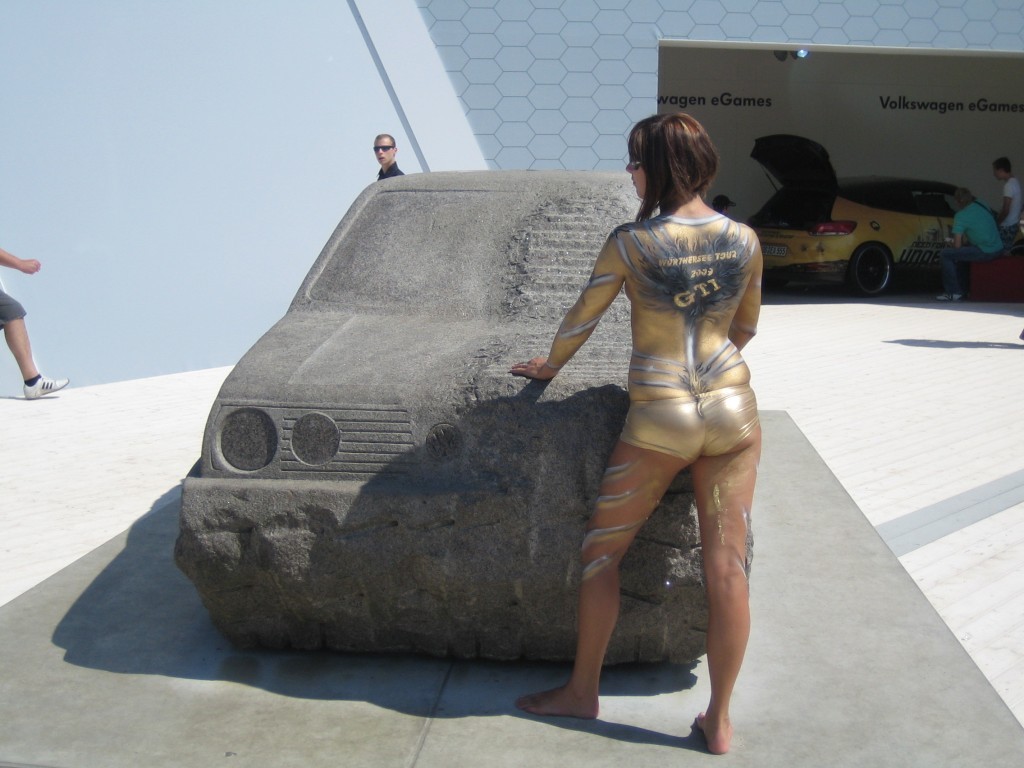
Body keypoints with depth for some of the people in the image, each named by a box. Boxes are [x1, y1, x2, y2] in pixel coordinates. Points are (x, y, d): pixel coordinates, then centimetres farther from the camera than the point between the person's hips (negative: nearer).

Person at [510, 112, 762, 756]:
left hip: (661, 420, -4)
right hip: (733, 411, 4)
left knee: (601, 552, 14)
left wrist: (549, 365, 21)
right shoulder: (745, 239, 2)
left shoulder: (631, 242, -10)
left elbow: (583, 319, 2)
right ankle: (719, 721, 19)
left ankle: (582, 691, 27)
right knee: (727, 568, 7)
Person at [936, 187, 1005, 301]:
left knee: (945, 254, -6)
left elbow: (957, 245, -11)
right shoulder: (981, 205, 9)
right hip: (999, 250, 9)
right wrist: (966, 240, 22)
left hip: (985, 253, -9)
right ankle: (962, 289, 35)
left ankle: (954, 293, -3)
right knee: (961, 252, 30)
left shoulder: (961, 216, -13)